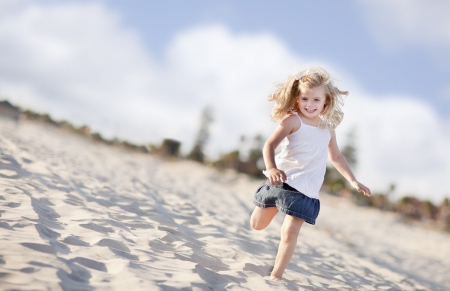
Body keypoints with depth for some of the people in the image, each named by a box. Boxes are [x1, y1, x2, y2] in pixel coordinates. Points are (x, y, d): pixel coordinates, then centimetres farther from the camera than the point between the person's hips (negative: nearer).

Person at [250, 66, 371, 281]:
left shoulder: (327, 128, 8)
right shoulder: (292, 120, -10)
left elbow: (336, 156, 23)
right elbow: (270, 145, -22)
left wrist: (353, 181, 18)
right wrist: (271, 168, -41)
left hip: (306, 189, 2)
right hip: (281, 180, -2)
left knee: (290, 231, -11)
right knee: (257, 225, 12)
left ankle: (276, 275, 2)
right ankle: (274, 206, 45)